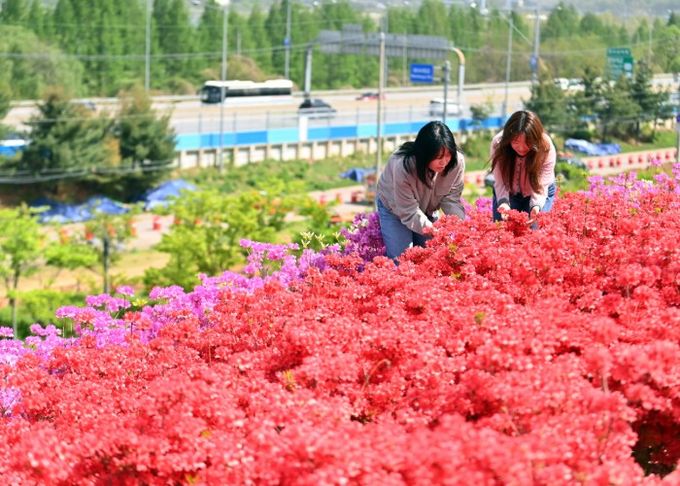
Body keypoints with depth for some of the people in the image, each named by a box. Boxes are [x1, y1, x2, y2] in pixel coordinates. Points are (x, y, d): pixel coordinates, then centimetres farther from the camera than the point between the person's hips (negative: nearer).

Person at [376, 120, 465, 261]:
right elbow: (409, 213, -31)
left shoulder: (457, 161, -26)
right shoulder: (403, 166, -38)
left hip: (427, 209, 4)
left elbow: (451, 200, -17)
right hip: (394, 208, -4)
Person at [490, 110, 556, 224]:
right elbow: (500, 183, -27)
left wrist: (536, 206, -52)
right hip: (508, 193, 1)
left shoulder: (546, 149, -32)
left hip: (538, 195, -1)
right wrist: (503, 202, -48)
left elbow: (541, 185, -31)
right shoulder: (498, 144, -30)